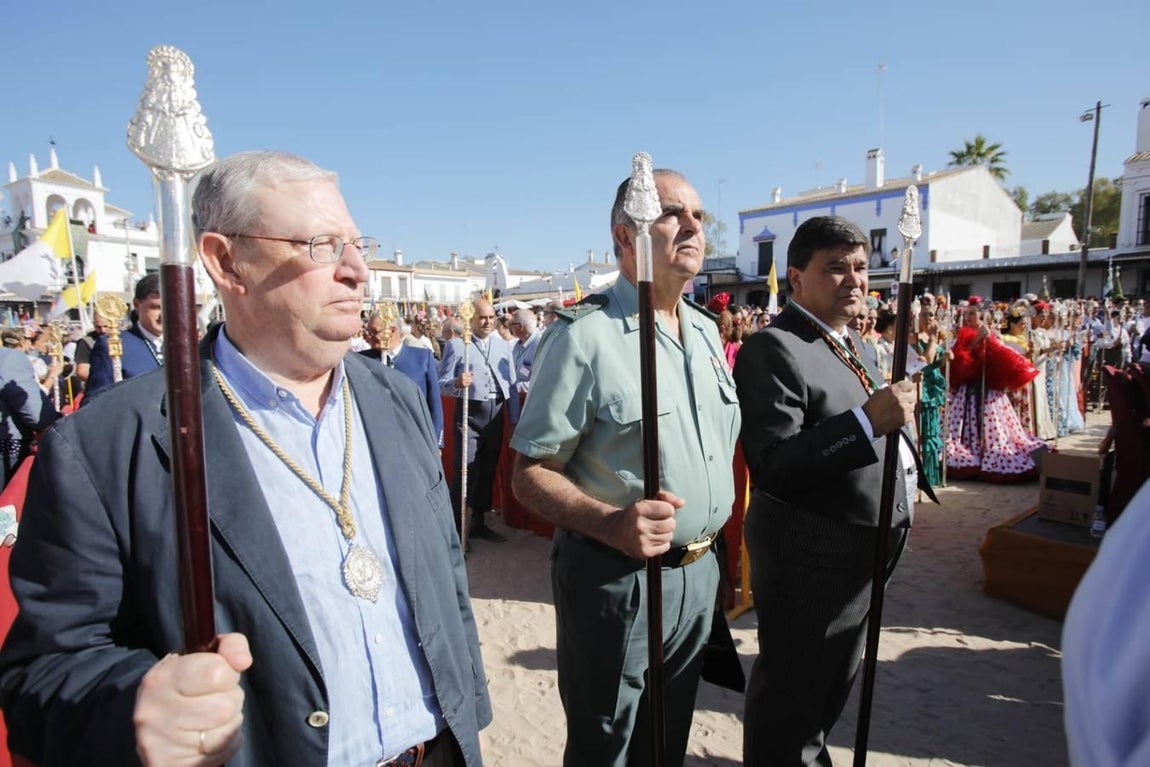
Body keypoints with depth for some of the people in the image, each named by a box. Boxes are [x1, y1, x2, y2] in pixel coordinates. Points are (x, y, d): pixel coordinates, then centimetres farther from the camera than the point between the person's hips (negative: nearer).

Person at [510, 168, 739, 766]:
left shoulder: (706, 331, 6)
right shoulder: (584, 336, -18)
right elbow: (530, 475, -16)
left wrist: (716, 556, 14)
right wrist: (610, 524, -33)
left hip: (700, 574, 7)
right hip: (615, 579, -6)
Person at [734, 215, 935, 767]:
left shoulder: (849, 342, 11)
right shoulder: (771, 348, -21)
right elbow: (771, 464, -29)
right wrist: (867, 421, -33)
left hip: (864, 548, 10)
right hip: (810, 553, -10)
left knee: (834, 682, 28)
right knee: (792, 690, 8)